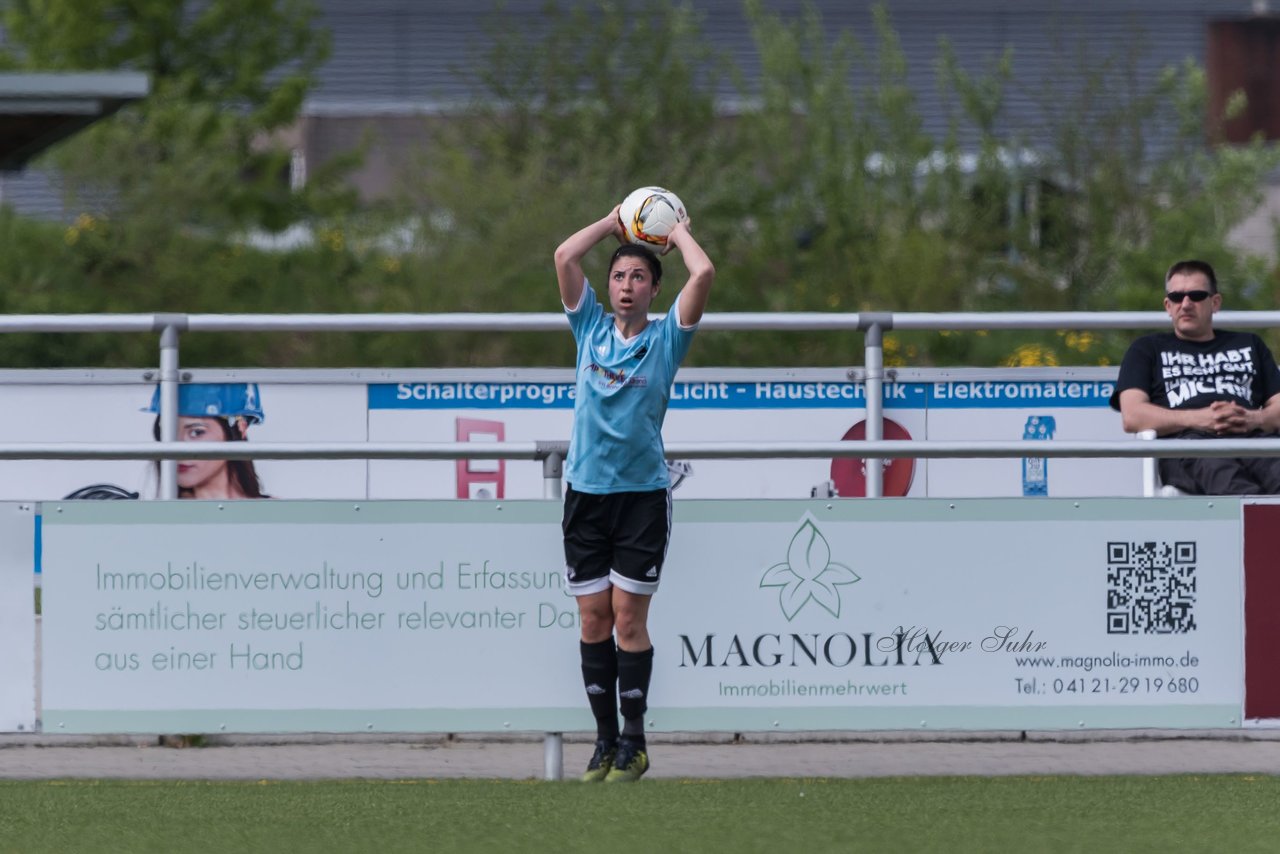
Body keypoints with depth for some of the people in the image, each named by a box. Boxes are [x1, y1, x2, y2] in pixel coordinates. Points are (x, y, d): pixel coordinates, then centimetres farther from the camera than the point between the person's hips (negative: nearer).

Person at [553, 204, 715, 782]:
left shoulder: (665, 338, 2)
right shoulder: (591, 329, 9)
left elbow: (703, 274, -10)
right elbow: (564, 256, 4)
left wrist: (678, 232, 7)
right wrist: (614, 223, 12)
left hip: (642, 491, -3)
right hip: (586, 491, 3)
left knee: (628, 615, -6)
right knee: (593, 616, 2)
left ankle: (634, 744, -1)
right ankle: (605, 740, 8)